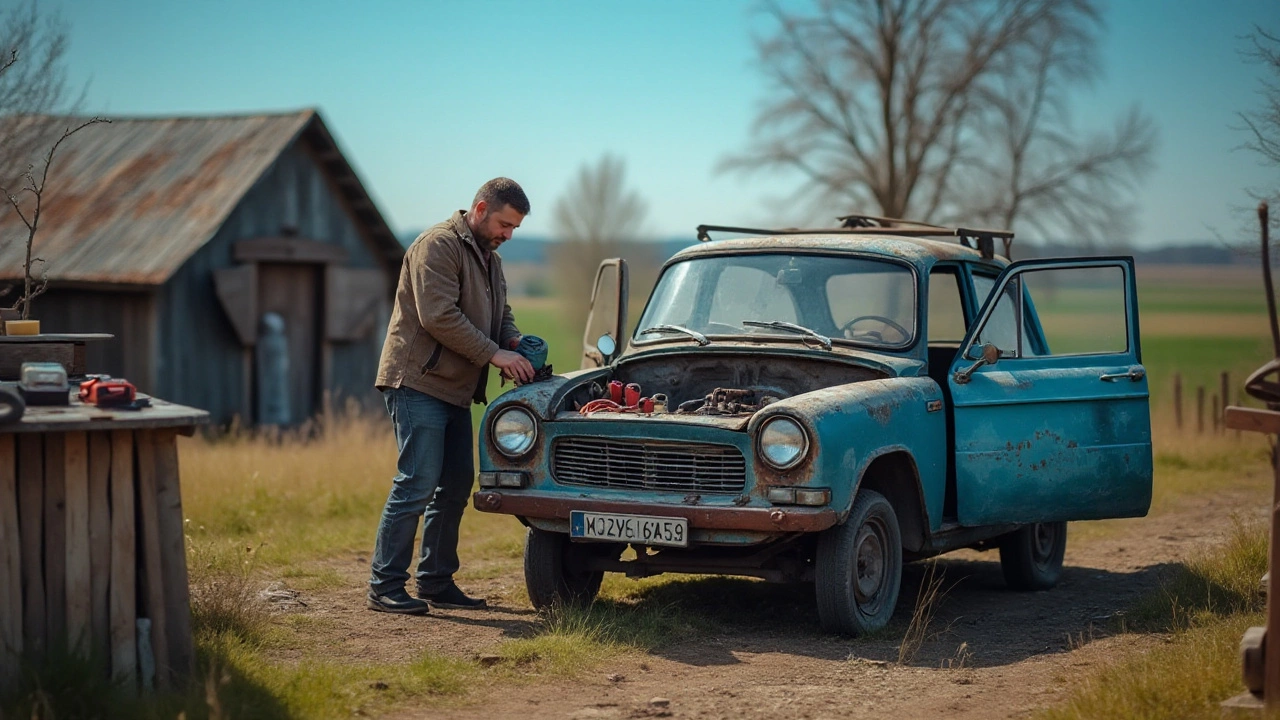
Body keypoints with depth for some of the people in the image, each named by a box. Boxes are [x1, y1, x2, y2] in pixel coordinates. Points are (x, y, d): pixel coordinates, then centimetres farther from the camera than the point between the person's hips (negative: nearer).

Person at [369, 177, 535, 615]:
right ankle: (385, 587, -7)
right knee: (417, 484, -12)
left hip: (455, 390, 10)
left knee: (456, 484, 9)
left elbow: (501, 316, 24)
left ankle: (436, 582, 17)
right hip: (417, 382, -10)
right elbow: (438, 317, -21)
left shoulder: (489, 258, 19)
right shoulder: (439, 246, -12)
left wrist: (516, 342, 1)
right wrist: (495, 355, -19)